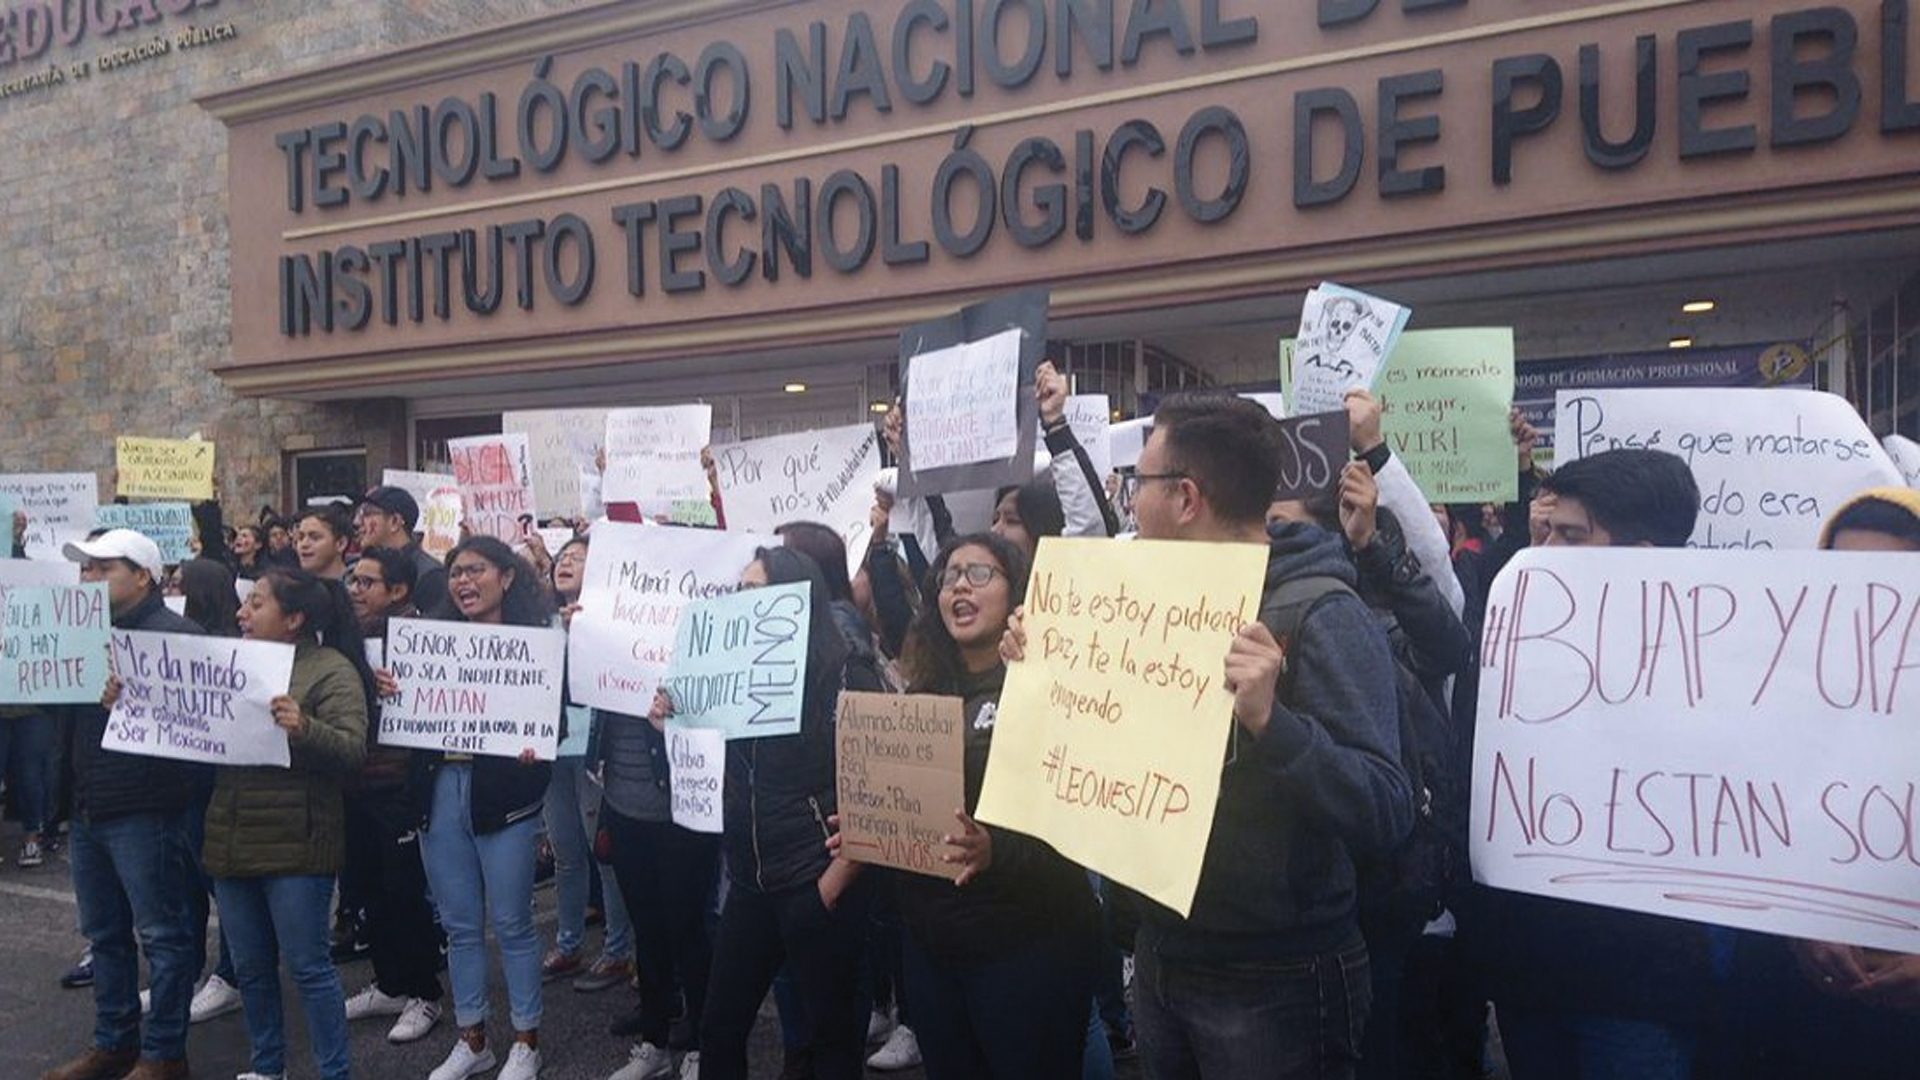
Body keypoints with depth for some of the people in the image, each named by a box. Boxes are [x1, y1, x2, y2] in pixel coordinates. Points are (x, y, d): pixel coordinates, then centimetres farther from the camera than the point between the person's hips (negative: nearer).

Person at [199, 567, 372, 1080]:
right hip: (232, 840, 7)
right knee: (250, 967, 16)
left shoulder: (333, 669, -8)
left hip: (294, 845, -7)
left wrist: (304, 728, -33)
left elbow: (353, 750, -16)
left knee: (307, 966, -1)